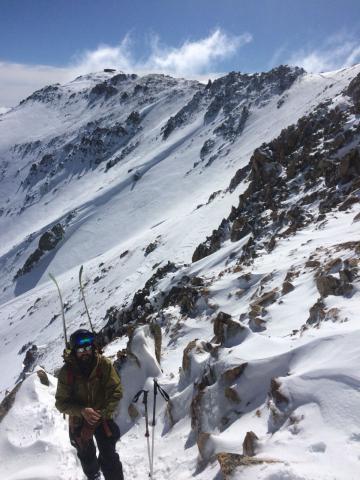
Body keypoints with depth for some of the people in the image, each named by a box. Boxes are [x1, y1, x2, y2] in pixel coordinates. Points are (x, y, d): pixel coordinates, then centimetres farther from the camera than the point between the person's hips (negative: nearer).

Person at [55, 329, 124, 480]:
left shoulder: (104, 364, -20)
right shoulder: (67, 371, -20)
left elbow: (116, 391, -16)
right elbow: (61, 402, -16)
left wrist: (104, 413, -27)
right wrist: (82, 411, -31)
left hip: (103, 417, -1)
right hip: (79, 421, 2)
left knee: (109, 456, -8)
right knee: (87, 456, 23)